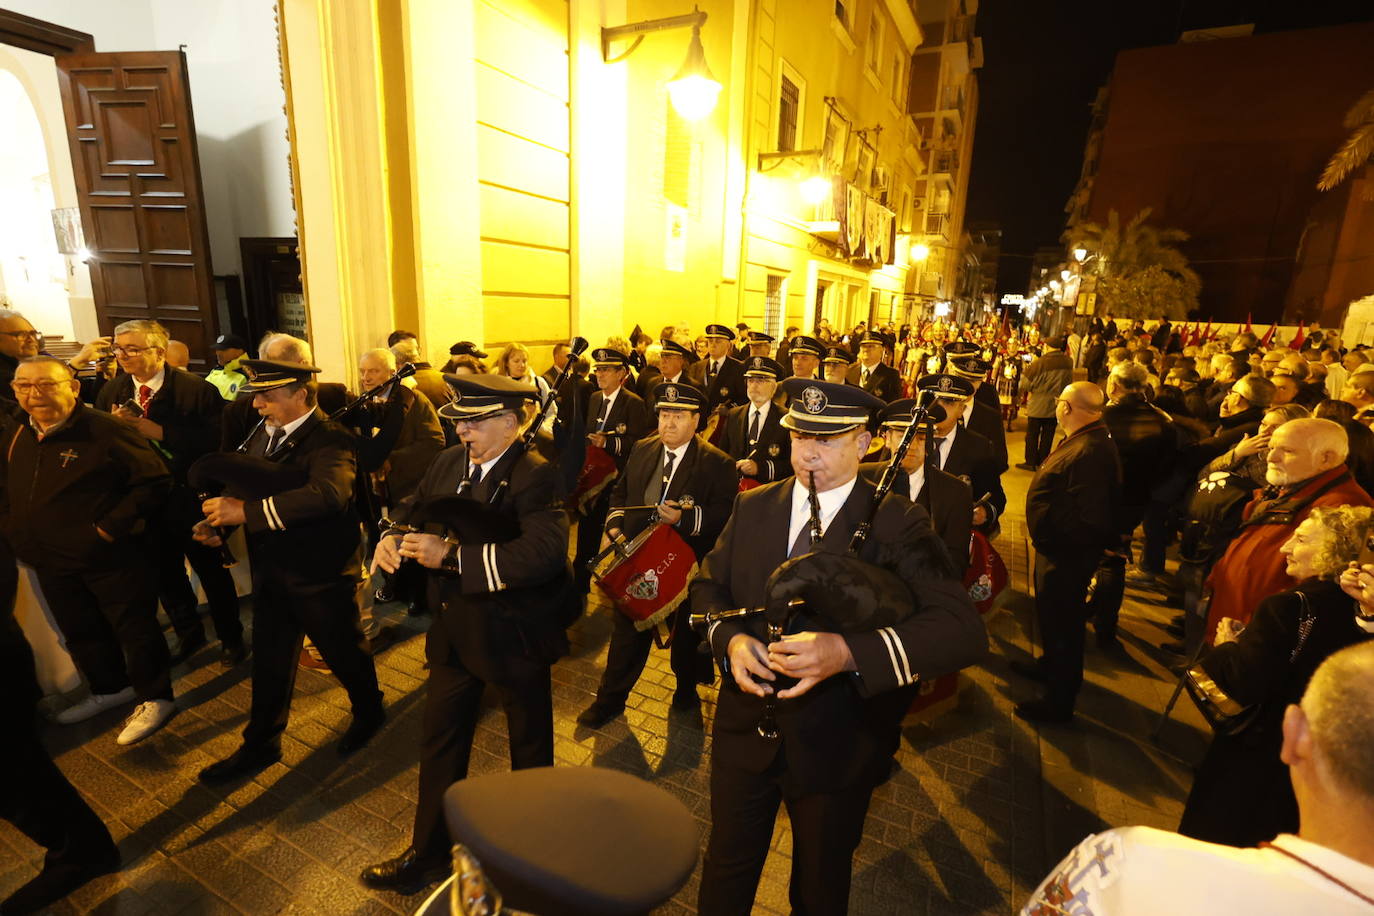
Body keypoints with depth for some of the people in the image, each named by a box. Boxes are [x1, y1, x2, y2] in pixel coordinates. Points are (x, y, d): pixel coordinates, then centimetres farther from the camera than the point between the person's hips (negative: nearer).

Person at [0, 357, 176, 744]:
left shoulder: (106, 430, -17)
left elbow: (155, 481, -20)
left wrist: (111, 526, -21)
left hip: (111, 559, -8)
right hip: (52, 564, 8)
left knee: (135, 628, 4)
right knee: (80, 632, 22)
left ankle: (154, 698, 20)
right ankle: (109, 690, 42)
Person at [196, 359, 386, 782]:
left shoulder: (329, 438, -21)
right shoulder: (263, 433, 3)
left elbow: (328, 493, -38)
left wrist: (248, 511, -37)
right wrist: (216, 518, -10)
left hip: (320, 573, -7)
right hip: (270, 570, 7)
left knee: (343, 651, 14)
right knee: (269, 661, 20)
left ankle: (369, 711, 41)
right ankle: (261, 744, 40)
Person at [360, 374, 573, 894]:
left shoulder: (535, 475, -23)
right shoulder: (449, 463, 0)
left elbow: (545, 552, -37)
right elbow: (415, 509, 13)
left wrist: (452, 555, -36)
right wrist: (393, 539, -11)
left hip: (514, 633, -5)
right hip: (454, 629, 6)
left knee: (529, 743, 18)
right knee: (439, 741, 19)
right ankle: (429, 853, 43)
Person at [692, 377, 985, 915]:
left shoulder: (894, 523, -17)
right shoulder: (752, 507, -3)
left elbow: (963, 629, -25)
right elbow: (708, 584, 4)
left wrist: (848, 653, -39)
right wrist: (730, 639, -18)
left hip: (836, 746, -2)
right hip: (745, 729, 3)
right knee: (727, 869, 25)